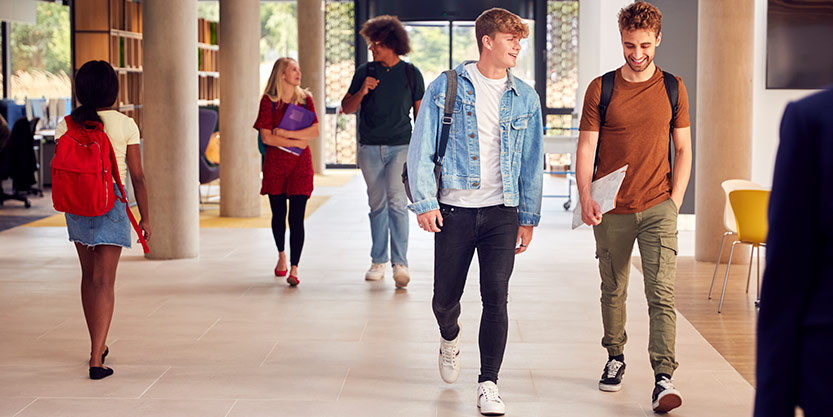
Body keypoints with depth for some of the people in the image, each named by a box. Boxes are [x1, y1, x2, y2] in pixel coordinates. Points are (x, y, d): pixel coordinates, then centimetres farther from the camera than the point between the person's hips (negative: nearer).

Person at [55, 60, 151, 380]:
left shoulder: (66, 125, -1)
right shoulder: (125, 125, -7)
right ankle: (96, 358, -10)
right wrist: (145, 217, 4)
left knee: (89, 275, 19)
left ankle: (98, 345, 31)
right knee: (104, 281, -2)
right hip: (112, 204, -3)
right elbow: (137, 176, -5)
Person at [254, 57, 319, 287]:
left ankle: (294, 268, -11)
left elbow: (315, 131, -5)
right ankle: (281, 255, 36)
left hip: (300, 164, 0)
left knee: (296, 217, -8)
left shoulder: (305, 99, 5)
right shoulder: (269, 100, -2)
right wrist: (296, 142, -10)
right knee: (278, 214, 10)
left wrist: (286, 133, -13)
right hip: (275, 163, 0)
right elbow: (266, 137, -9)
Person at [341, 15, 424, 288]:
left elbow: (420, 113, 9)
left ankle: (400, 263, -17)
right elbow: (346, 108, 9)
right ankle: (378, 262, 18)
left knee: (397, 201, -15)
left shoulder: (411, 74, 3)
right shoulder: (365, 72, 6)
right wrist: (362, 92, -11)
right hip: (370, 147, 2)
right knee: (377, 205, 8)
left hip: (400, 146, -2)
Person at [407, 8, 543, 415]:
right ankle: (450, 337, 43)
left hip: (501, 212, 1)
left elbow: (532, 162, 11)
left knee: (496, 297, -6)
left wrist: (529, 218, 8)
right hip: (454, 210, -1)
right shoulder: (446, 87, 1)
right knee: (445, 298, 8)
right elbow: (421, 148, -1)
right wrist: (424, 201, -10)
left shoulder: (524, 98, 8)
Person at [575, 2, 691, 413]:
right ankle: (615, 357, 32)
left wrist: (675, 200, 1)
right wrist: (586, 199, -13)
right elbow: (586, 148, -1)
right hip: (612, 209, 1)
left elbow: (683, 149, 11)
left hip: (658, 208, 0)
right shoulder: (601, 89, 2)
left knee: (661, 293, -10)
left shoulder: (673, 88, 6)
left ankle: (664, 378, -12)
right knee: (613, 291, 12)